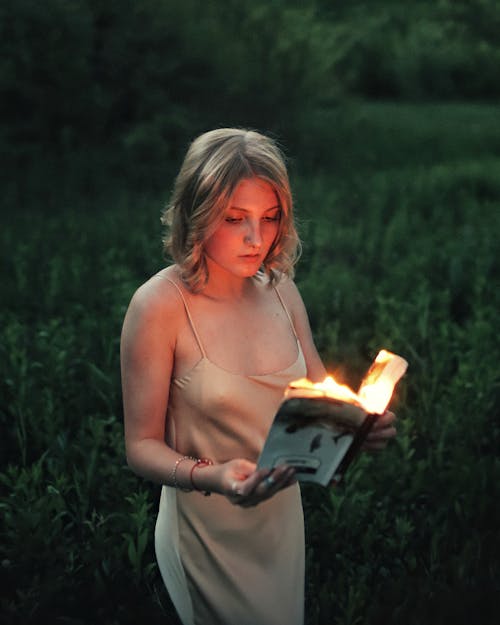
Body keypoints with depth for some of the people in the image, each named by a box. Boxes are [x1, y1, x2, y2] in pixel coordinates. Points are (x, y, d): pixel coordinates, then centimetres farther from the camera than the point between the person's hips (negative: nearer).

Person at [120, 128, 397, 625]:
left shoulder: (279, 288, -4)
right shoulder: (159, 306, -20)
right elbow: (143, 445, -17)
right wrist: (213, 477, -36)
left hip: (284, 519, 5)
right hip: (209, 535, -5)